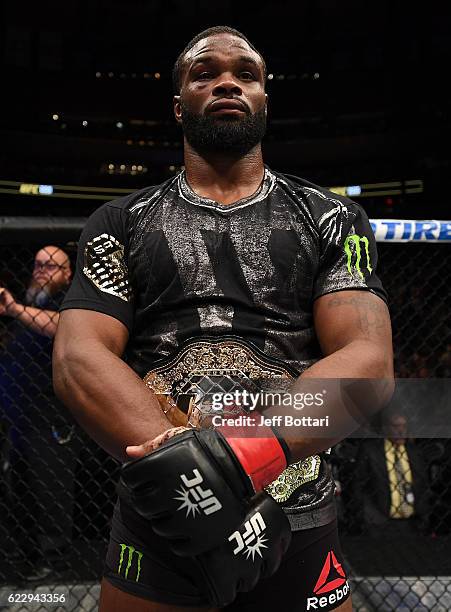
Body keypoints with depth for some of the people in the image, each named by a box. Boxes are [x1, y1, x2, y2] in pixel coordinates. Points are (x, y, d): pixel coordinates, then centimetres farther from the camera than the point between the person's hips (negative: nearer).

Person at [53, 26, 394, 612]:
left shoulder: (332, 218, 4)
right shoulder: (121, 221, 5)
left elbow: (368, 363, -9)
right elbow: (78, 360, -7)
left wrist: (240, 457, -25)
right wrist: (179, 467, -24)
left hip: (301, 524, 1)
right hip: (155, 523, 1)